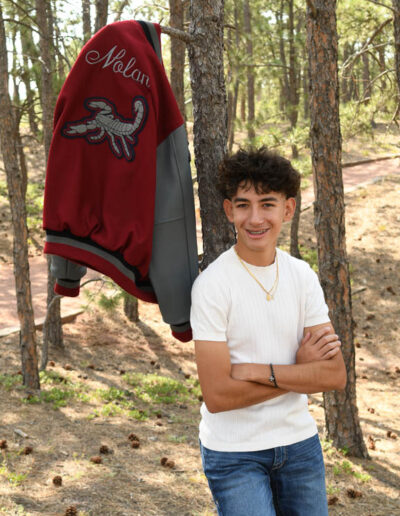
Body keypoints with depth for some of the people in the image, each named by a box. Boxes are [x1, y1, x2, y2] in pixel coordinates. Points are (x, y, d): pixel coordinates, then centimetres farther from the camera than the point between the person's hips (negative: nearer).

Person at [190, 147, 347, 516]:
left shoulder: (302, 276, 0)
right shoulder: (212, 285, -15)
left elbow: (336, 375, -7)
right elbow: (217, 395, -19)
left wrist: (261, 372, -17)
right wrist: (300, 370, -12)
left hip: (300, 443, 5)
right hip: (234, 453, -5)